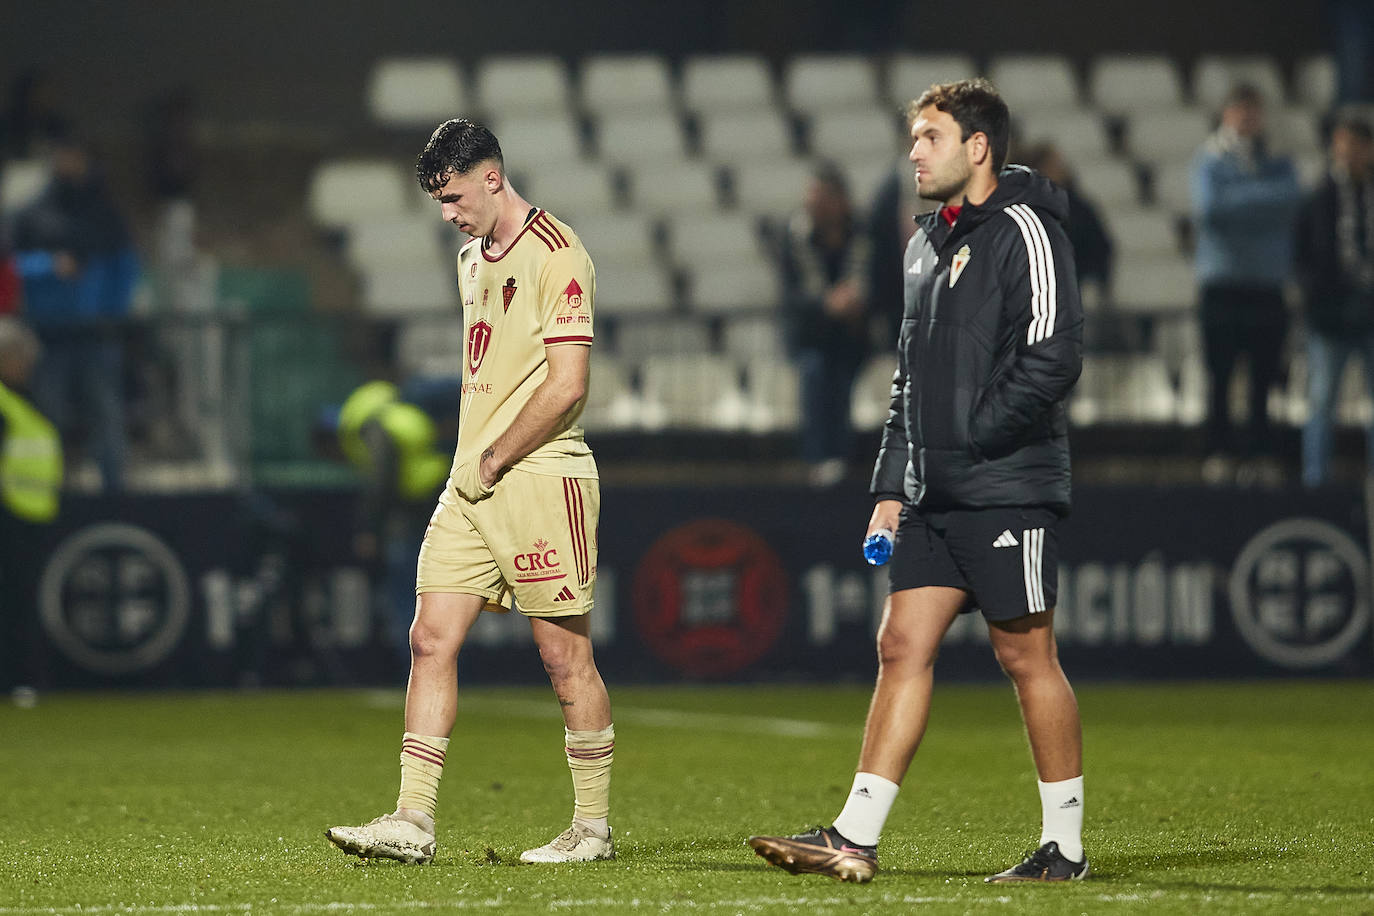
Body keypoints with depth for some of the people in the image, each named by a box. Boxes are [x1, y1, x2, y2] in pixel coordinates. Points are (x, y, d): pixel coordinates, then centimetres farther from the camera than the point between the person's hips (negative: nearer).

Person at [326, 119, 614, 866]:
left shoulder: (555, 255, -11)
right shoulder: (472, 259, 17)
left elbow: (566, 385, -17)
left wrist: (495, 461, -11)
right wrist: (472, 461, 13)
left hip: (542, 476, -8)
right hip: (474, 482, 8)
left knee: (565, 654, -2)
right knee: (431, 639, -1)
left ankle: (593, 827, 8)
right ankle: (413, 820, -3)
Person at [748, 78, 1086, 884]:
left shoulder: (1024, 230, -10)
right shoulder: (929, 243, 17)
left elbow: (1055, 354, -18)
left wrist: (976, 437, -15)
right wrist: (891, 484, 17)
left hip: (1009, 487, -8)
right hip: (935, 497, 8)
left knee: (1027, 656, -2)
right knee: (903, 646, 2)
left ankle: (1066, 846, 7)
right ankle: (855, 839, -1)